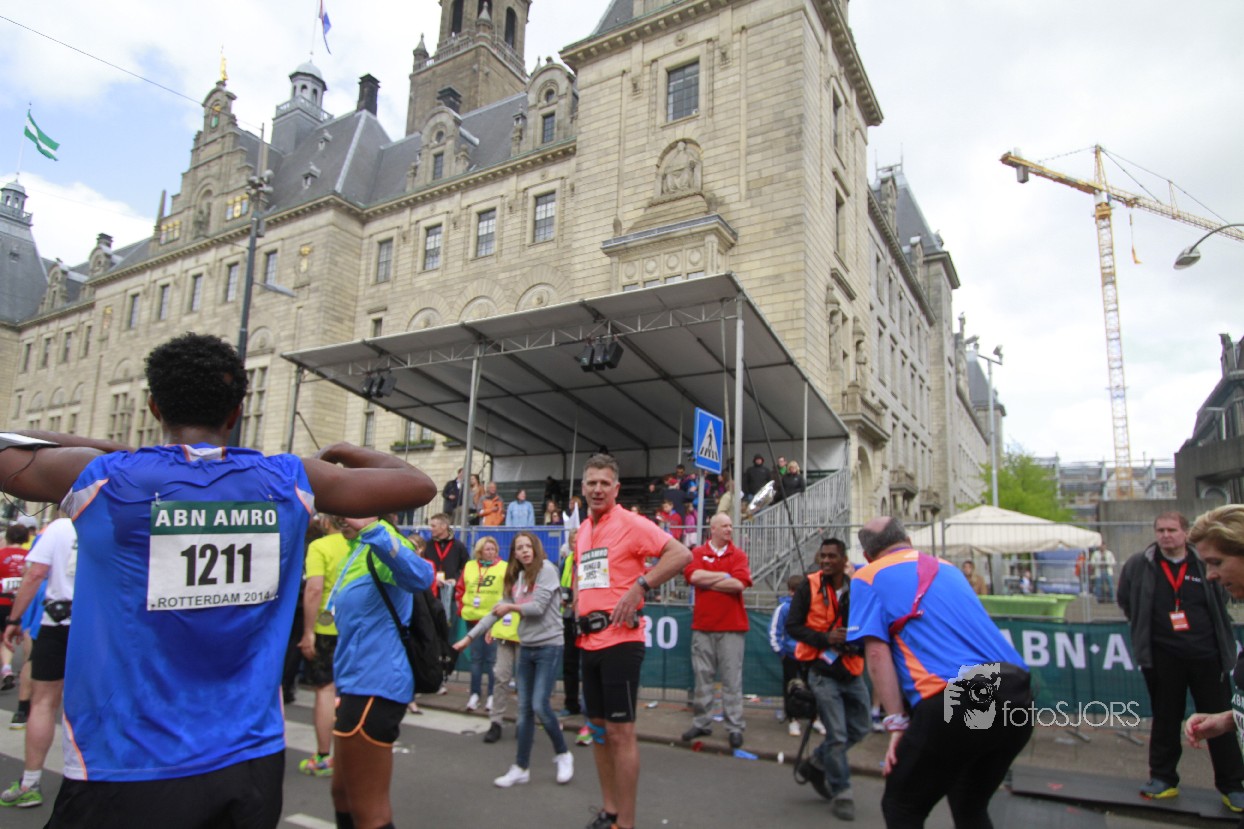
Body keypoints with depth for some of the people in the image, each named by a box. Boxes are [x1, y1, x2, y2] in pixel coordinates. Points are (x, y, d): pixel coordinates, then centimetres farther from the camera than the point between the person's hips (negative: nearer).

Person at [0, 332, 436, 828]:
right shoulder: (287, 481, -7)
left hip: (125, 770, -2)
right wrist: (346, 454, 17)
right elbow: (418, 486, 2)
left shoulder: (102, 478, -11)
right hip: (251, 760, 3)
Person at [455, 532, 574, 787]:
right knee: (524, 709, 8)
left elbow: (538, 607, -15)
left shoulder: (547, 569, -8)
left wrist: (511, 607, 2)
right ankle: (521, 768, 18)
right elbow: (497, 611, 12)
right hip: (526, 648, 6)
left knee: (540, 705, -10)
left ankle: (563, 755, 12)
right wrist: (469, 637, 10)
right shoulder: (517, 579, 10)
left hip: (549, 646, -6)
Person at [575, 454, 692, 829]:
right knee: (598, 727, 15)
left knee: (620, 731, -2)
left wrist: (640, 585, -20)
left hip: (620, 640, -8)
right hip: (589, 641, 8)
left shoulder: (630, 523, -10)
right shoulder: (582, 531, 13)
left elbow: (681, 554, -17)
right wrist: (579, 603, 12)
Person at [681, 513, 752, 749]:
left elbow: (739, 583, -11)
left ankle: (735, 727, 11)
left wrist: (707, 581, -7)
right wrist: (725, 576, -8)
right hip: (702, 625, 1)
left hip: (732, 626, -1)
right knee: (702, 676, 8)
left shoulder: (738, 555, 4)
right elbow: (693, 576, -14)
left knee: (732, 679, 2)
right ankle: (701, 723, 20)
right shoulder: (697, 553, 5)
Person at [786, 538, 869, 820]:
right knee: (837, 735, -2)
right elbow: (792, 625, -9)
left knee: (861, 728, 14)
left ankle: (819, 763, 35)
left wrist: (857, 643, -18)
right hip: (822, 670, -4)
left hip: (851, 670, 4)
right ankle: (841, 794, 16)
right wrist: (825, 639, -21)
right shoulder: (809, 587, -9)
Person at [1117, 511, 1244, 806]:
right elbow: (1125, 601, 13)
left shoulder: (1206, 564, -1)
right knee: (1165, 720, 9)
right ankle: (1163, 779, 20)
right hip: (1163, 657, 0)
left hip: (1207, 653, 0)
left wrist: (1219, 635, 14)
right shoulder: (1138, 565, -2)